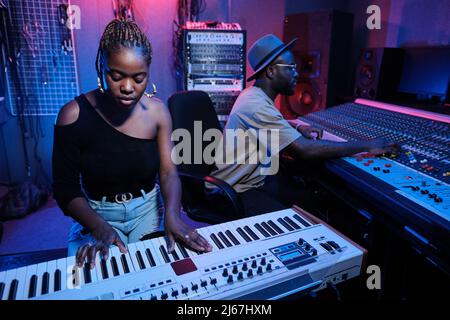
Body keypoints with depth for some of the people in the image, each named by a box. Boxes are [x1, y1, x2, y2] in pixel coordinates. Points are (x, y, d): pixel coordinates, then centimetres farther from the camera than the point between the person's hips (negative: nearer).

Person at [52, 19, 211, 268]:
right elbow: (66, 188, -11)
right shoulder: (74, 115, -15)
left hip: (148, 208, 2)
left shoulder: (157, 110, -8)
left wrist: (172, 215, -29)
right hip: (97, 214, -1)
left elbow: (168, 171, -10)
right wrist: (99, 227, -27)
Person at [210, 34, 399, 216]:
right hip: (235, 192, -9)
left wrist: (297, 129, 4)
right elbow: (305, 150, -31)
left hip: (255, 177, 9)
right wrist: (366, 146, -23)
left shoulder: (257, 95, 4)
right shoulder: (257, 106, -27)